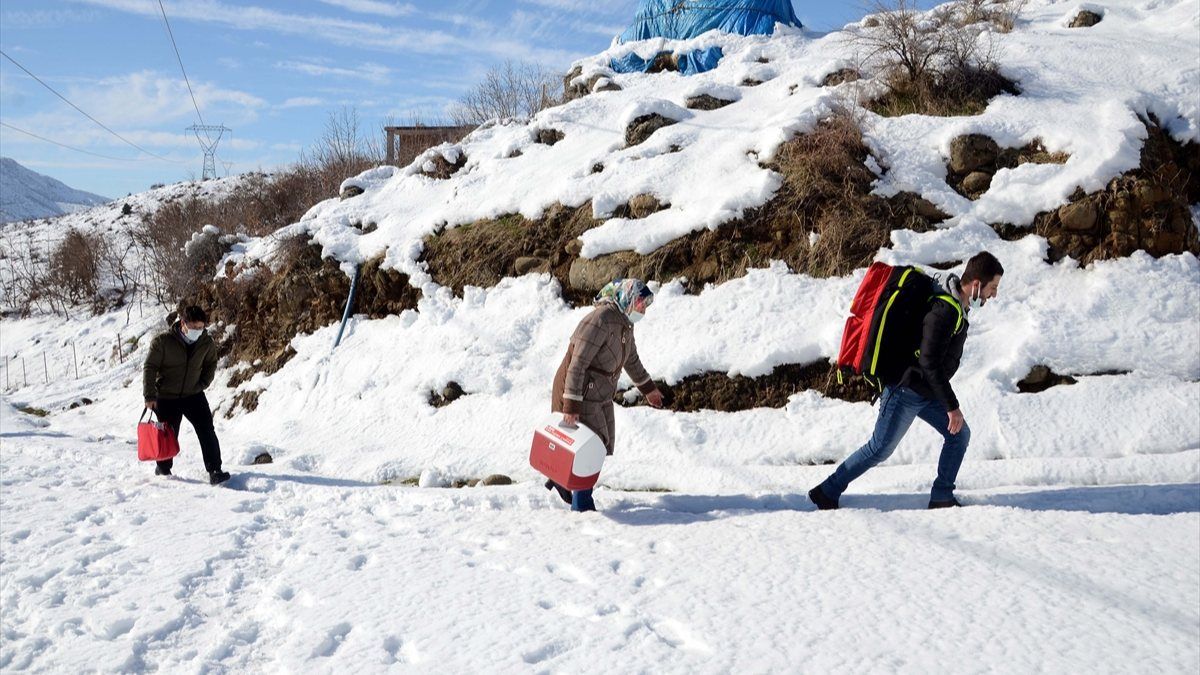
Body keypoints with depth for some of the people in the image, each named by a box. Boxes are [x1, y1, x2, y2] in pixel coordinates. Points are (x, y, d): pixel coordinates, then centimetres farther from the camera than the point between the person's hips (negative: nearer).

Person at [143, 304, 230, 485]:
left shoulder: (206, 343, -7)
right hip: (166, 398, -2)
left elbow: (211, 364, 13)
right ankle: (163, 469, 33)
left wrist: (203, 383, 1)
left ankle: (214, 470, -10)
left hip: (193, 395, 2)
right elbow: (150, 367, -11)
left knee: (207, 431, -11)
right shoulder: (163, 341, -17)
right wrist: (150, 396, -13)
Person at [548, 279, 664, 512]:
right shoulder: (600, 321, -25)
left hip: (601, 396, 9)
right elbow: (577, 365, -28)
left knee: (602, 446, 12)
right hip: (581, 395, -9)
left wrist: (648, 389, 32)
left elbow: (631, 360, 23)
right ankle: (581, 506, 10)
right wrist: (571, 406, -30)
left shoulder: (625, 324, 5)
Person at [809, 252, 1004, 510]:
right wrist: (952, 406, -24)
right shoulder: (945, 310, -26)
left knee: (959, 435, 8)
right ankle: (826, 493, 12)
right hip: (906, 391, -9)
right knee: (880, 449, 0)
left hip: (927, 392, 9)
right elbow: (930, 362, -28)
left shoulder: (957, 305, 5)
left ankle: (942, 498, 16)